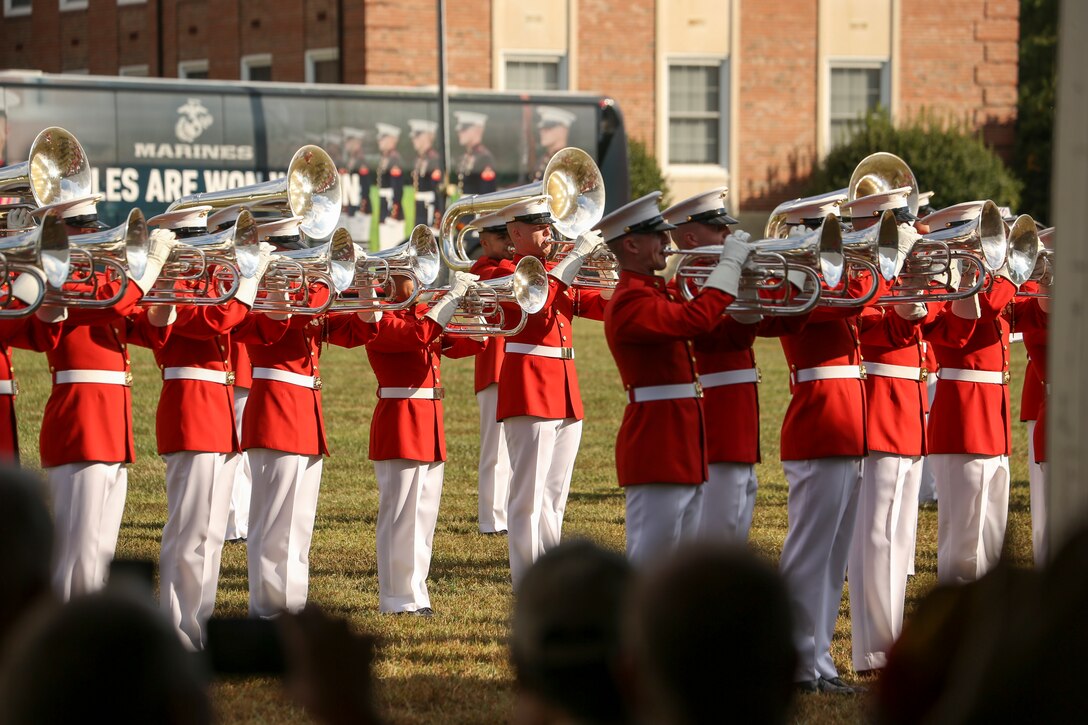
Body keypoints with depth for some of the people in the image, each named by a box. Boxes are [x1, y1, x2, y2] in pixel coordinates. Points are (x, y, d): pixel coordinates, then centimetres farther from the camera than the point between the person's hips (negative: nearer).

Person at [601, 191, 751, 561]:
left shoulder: (653, 293, 17)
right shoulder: (630, 303, -17)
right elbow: (698, 318, -30)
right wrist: (731, 262, -18)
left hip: (682, 453, 10)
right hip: (656, 454, -10)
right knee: (649, 560, -8)